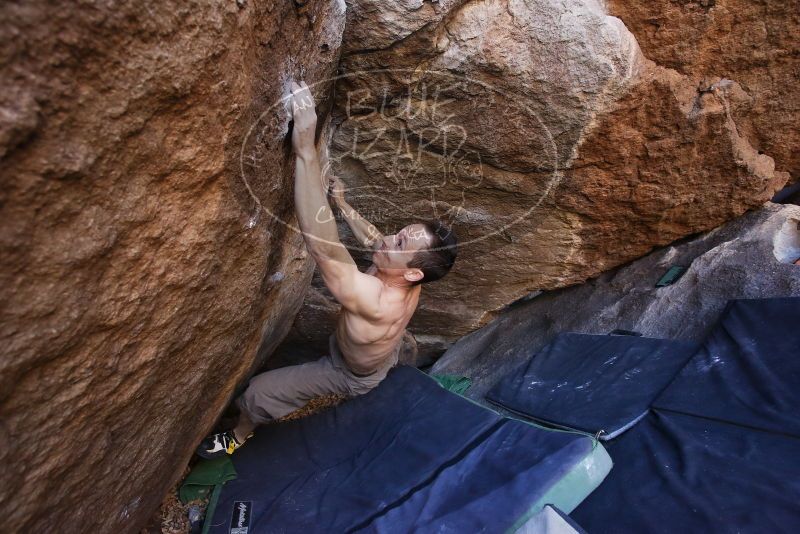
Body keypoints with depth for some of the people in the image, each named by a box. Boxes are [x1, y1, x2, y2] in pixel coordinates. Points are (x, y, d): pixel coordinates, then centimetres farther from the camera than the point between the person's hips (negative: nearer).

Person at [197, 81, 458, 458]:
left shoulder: (374, 300, -49)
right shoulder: (407, 280, -25)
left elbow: (322, 244, -61)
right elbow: (374, 240, -2)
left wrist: (305, 149, -64)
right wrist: (342, 204, 0)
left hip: (351, 375, -6)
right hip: (385, 356, 7)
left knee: (258, 392, -2)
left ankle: (238, 437, 29)